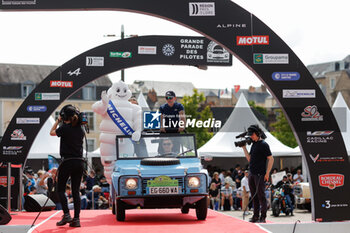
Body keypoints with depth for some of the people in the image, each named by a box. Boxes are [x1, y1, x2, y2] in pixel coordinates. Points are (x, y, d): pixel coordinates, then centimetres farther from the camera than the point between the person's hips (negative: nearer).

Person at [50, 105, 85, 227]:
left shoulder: (65, 128, -8)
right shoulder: (80, 129, 7)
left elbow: (52, 132, 9)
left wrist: (58, 121, 18)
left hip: (68, 162, -5)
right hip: (80, 162, 5)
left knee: (60, 189, 8)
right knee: (76, 191, 7)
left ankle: (66, 215, -4)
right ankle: (76, 219, 2)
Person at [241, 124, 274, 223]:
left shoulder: (263, 144, -8)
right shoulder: (254, 144, 15)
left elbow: (271, 159, -11)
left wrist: (267, 173, -14)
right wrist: (244, 148, 10)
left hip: (260, 174, -8)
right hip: (252, 174, 8)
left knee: (261, 196, -5)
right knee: (254, 196, 10)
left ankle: (263, 217, -2)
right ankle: (255, 216, 16)